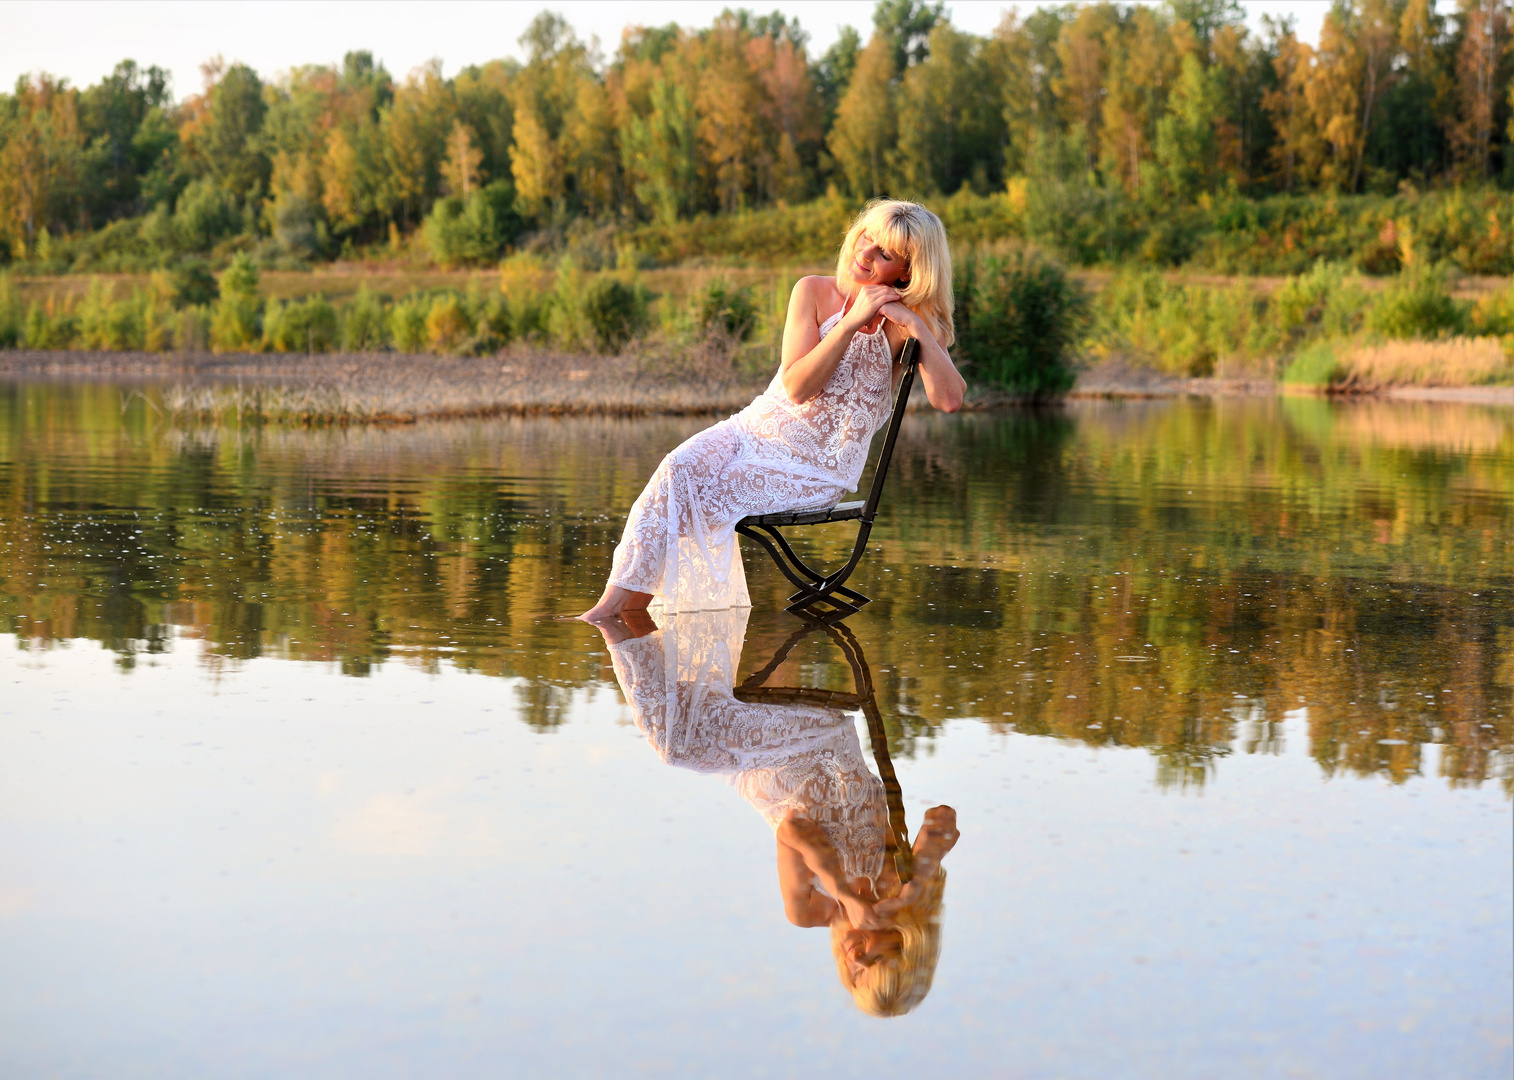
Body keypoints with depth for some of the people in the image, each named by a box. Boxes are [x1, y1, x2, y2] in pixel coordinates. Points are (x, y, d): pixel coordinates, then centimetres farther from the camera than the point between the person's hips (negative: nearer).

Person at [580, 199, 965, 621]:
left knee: (698, 496, -24)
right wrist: (850, 322, -17)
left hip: (817, 470, -3)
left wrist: (916, 326, -21)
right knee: (678, 469, -27)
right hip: (754, 429, 3)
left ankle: (625, 604, -13)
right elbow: (797, 387, -9)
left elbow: (949, 399, -18)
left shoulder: (906, 322, -3)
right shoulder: (814, 293, 2)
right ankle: (616, 600, -27)